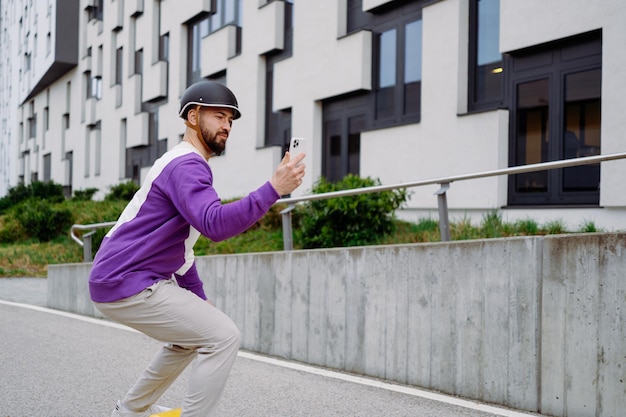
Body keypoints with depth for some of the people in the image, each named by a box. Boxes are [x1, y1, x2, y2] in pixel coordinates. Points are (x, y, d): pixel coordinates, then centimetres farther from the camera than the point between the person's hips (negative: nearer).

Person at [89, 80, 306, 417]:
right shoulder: (186, 164, -15)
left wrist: (198, 299, 21)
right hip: (128, 284, -11)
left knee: (192, 334, 28)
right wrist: (274, 188, -37)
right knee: (223, 337, -14)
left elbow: (179, 245, 25)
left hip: (116, 281, 11)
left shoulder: (182, 164, 19)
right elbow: (215, 225, -33)